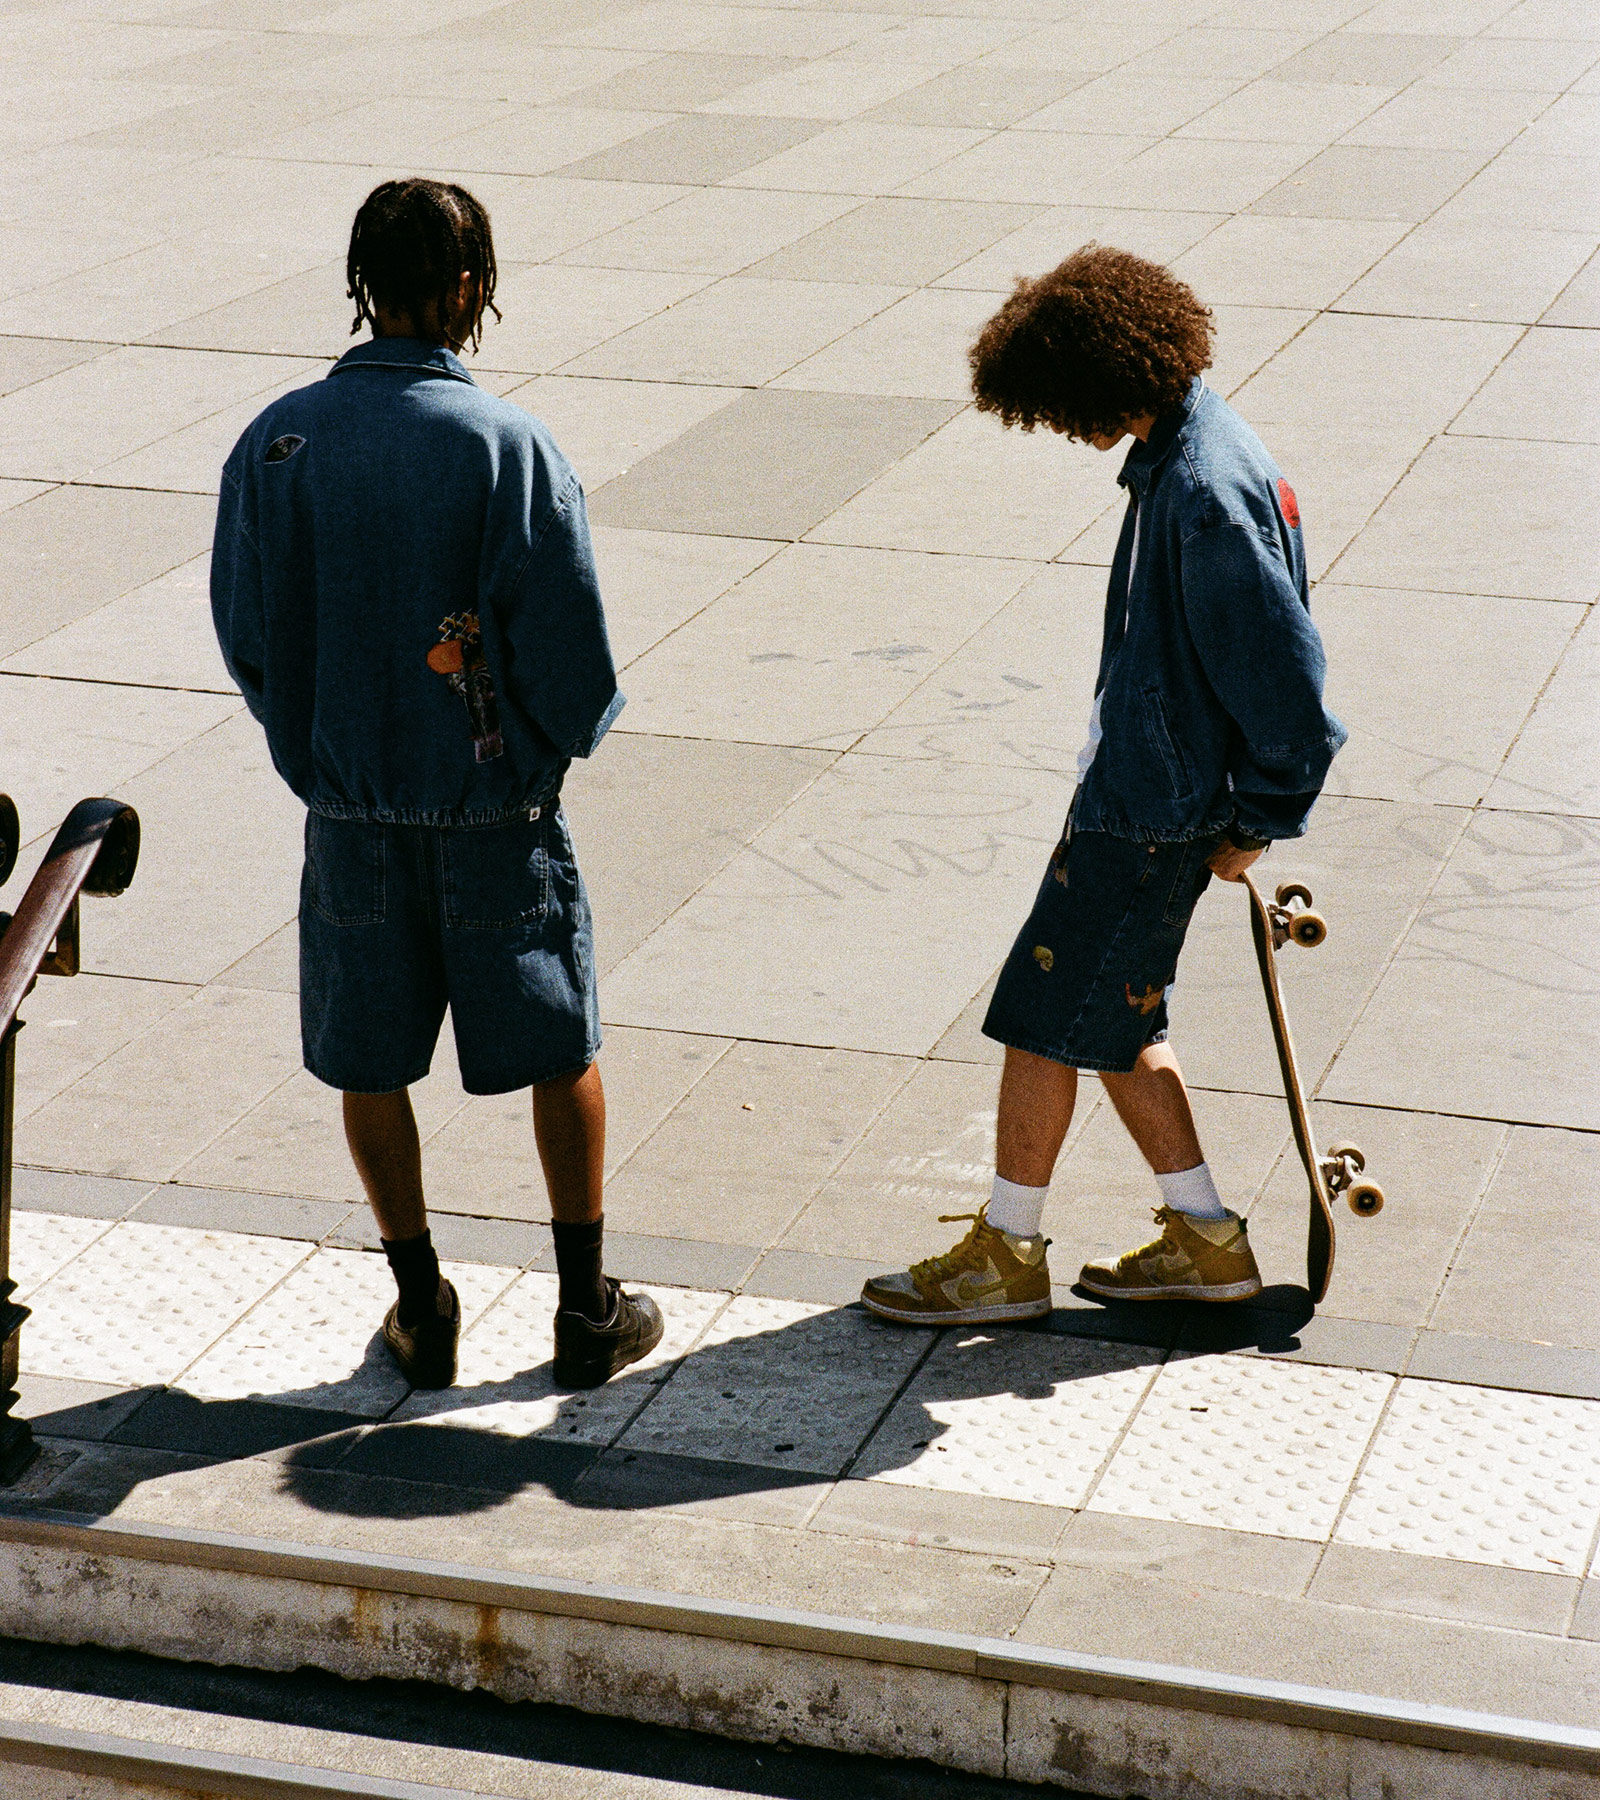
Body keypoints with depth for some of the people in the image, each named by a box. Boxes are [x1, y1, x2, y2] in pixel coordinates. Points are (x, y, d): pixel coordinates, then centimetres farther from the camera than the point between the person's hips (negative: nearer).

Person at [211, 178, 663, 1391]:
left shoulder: (277, 442, -7)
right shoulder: (507, 445, -17)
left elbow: (244, 631, 1)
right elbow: (568, 642, -15)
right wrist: (569, 733, 6)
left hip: (348, 803, 2)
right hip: (496, 803, -2)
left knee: (372, 1062, 16)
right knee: (560, 1051, 14)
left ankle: (422, 1310, 25)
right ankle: (589, 1311, 21)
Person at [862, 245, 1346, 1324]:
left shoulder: (1207, 500, -26)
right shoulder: (1176, 451, 7)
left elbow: (1287, 680, -24)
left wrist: (1255, 828, -12)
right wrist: (1237, 811, 19)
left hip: (1152, 812, -10)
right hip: (1139, 783, 10)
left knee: (1046, 1017, 1)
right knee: (1114, 1015, 17)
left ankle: (1007, 1256, 15)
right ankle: (1205, 1240, 26)